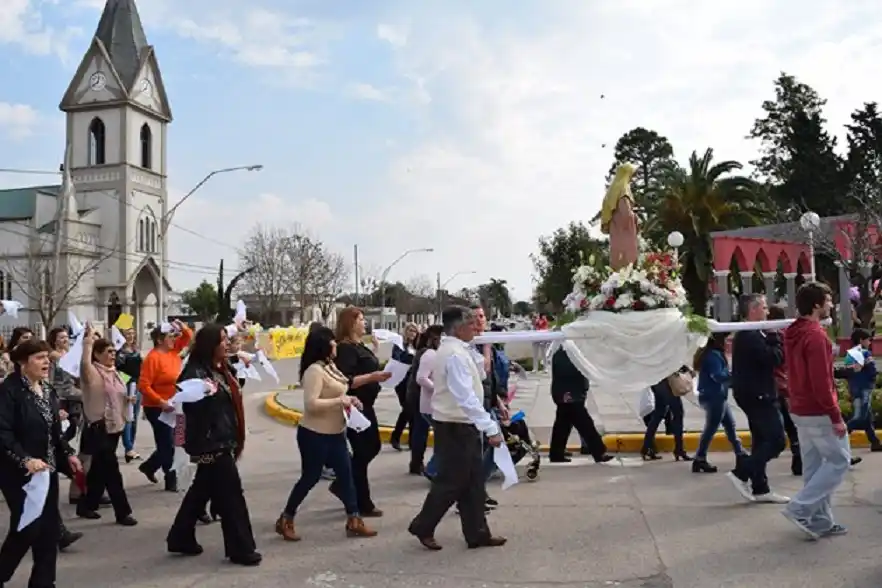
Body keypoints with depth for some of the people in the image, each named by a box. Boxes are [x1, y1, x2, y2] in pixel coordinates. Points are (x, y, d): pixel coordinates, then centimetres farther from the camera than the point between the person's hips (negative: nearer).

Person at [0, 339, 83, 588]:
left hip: (47, 469, 7)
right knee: (27, 528, -3)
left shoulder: (46, 388, 9)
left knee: (49, 527, 8)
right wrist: (25, 460, -30)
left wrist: (68, 454, 7)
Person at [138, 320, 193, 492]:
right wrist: (161, 402, -26)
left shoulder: (173, 350, 4)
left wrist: (182, 327, -7)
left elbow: (188, 337, 15)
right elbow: (143, 385, -23)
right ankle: (171, 480, 11)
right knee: (168, 445, -1)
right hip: (157, 408, -8)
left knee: (168, 444, 15)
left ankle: (149, 466, 36)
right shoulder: (153, 357, -19)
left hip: (173, 406, 8)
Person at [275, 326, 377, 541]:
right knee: (310, 477, 3)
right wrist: (340, 401, -24)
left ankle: (353, 521, 14)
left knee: (345, 474, 7)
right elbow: (311, 404, -28)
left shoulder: (330, 366, 9)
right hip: (314, 435, -9)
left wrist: (349, 400, 4)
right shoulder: (314, 370, -21)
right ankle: (285, 521, 20)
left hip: (335, 433, 9)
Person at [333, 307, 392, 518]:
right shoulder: (345, 348, -18)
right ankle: (363, 504, 11)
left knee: (373, 447, 18)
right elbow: (346, 381, -27)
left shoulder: (359, 345, 12)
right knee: (362, 452, -1)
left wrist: (379, 373, 10)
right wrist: (373, 376, -31)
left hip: (364, 405, 10)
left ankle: (341, 484, 27)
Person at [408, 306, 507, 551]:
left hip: (460, 424, 10)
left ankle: (477, 533, 20)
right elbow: (466, 397, -28)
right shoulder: (455, 354, -21)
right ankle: (423, 527, 17)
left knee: (473, 481, 12)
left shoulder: (453, 350, 12)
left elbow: (477, 379, 20)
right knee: (451, 481, 2)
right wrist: (491, 428, -29)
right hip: (456, 427, -10)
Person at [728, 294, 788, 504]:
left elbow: (765, 358, 14)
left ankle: (760, 488, 17)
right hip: (757, 395, -11)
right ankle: (741, 474, -5)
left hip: (755, 394, 11)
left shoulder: (748, 334, 17)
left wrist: (773, 339, -2)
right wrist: (776, 339, -7)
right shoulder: (750, 335, -18)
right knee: (776, 440, -9)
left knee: (762, 440, 13)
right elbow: (774, 358, -24)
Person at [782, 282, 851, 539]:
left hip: (800, 410, 9)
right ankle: (800, 509, -3)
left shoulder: (793, 333, 10)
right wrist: (836, 416, -19)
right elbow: (821, 382, -23)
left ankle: (820, 520, 19)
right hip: (819, 413, -9)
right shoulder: (815, 335, -20)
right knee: (840, 460, 3)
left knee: (814, 466, 13)